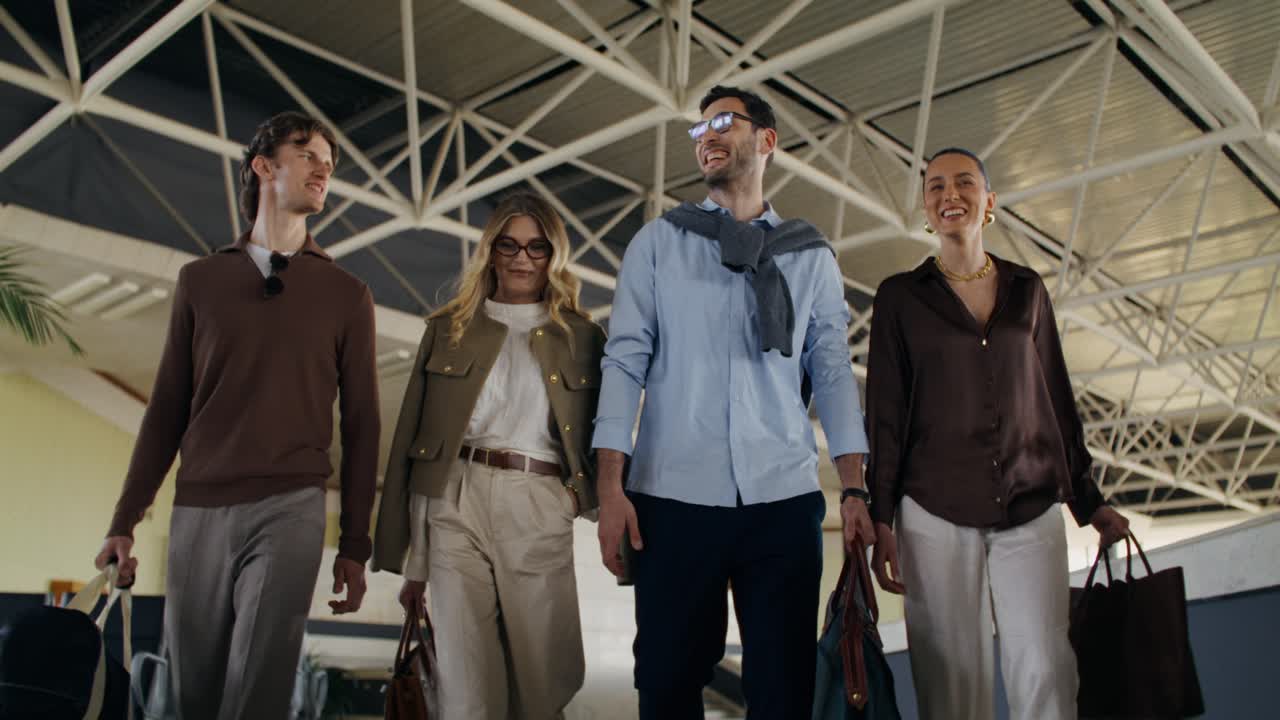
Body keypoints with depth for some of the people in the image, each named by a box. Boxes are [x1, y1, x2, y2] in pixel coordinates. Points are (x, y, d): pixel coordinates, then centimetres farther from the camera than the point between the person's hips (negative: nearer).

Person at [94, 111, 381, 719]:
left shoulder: (347, 295, 8)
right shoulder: (200, 280, 12)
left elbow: (359, 425, 7)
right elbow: (166, 410, 12)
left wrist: (355, 545, 4)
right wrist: (124, 521, 8)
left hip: (289, 509, -2)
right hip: (197, 510, 2)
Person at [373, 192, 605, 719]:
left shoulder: (583, 338, 12)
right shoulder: (449, 329, 13)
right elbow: (410, 439, 11)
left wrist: (583, 490, -6)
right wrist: (408, 557, 6)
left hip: (539, 515, 0)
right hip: (455, 504, 0)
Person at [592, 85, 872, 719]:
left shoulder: (811, 254, 13)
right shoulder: (657, 243, 11)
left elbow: (833, 371, 9)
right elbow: (625, 361, 3)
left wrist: (855, 489, -1)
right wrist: (610, 488, -6)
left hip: (784, 500, 1)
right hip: (674, 498, 0)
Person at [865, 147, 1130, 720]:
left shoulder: (1027, 290, 13)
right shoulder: (900, 296, 5)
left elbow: (1056, 399, 16)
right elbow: (885, 413, 2)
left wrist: (1088, 501, 15)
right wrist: (880, 519, -3)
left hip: (1032, 510, 2)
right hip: (935, 512, -2)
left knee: (1046, 672, -8)